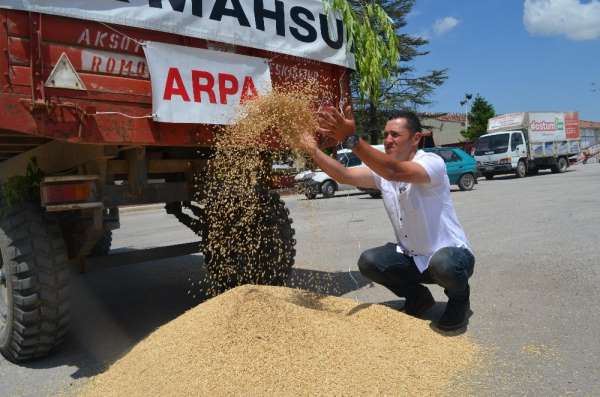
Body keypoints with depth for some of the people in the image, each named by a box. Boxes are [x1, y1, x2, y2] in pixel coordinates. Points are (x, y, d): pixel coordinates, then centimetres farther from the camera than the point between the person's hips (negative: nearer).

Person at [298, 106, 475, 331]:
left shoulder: (433, 162, -21)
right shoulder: (381, 169, -1)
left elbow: (395, 171, -41)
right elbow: (344, 175, -11)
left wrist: (351, 139, -48)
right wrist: (314, 151, -25)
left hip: (451, 254, -5)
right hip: (412, 257, 6)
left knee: (443, 263, -39)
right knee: (368, 262, -16)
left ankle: (459, 299, 0)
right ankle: (417, 297, 11)